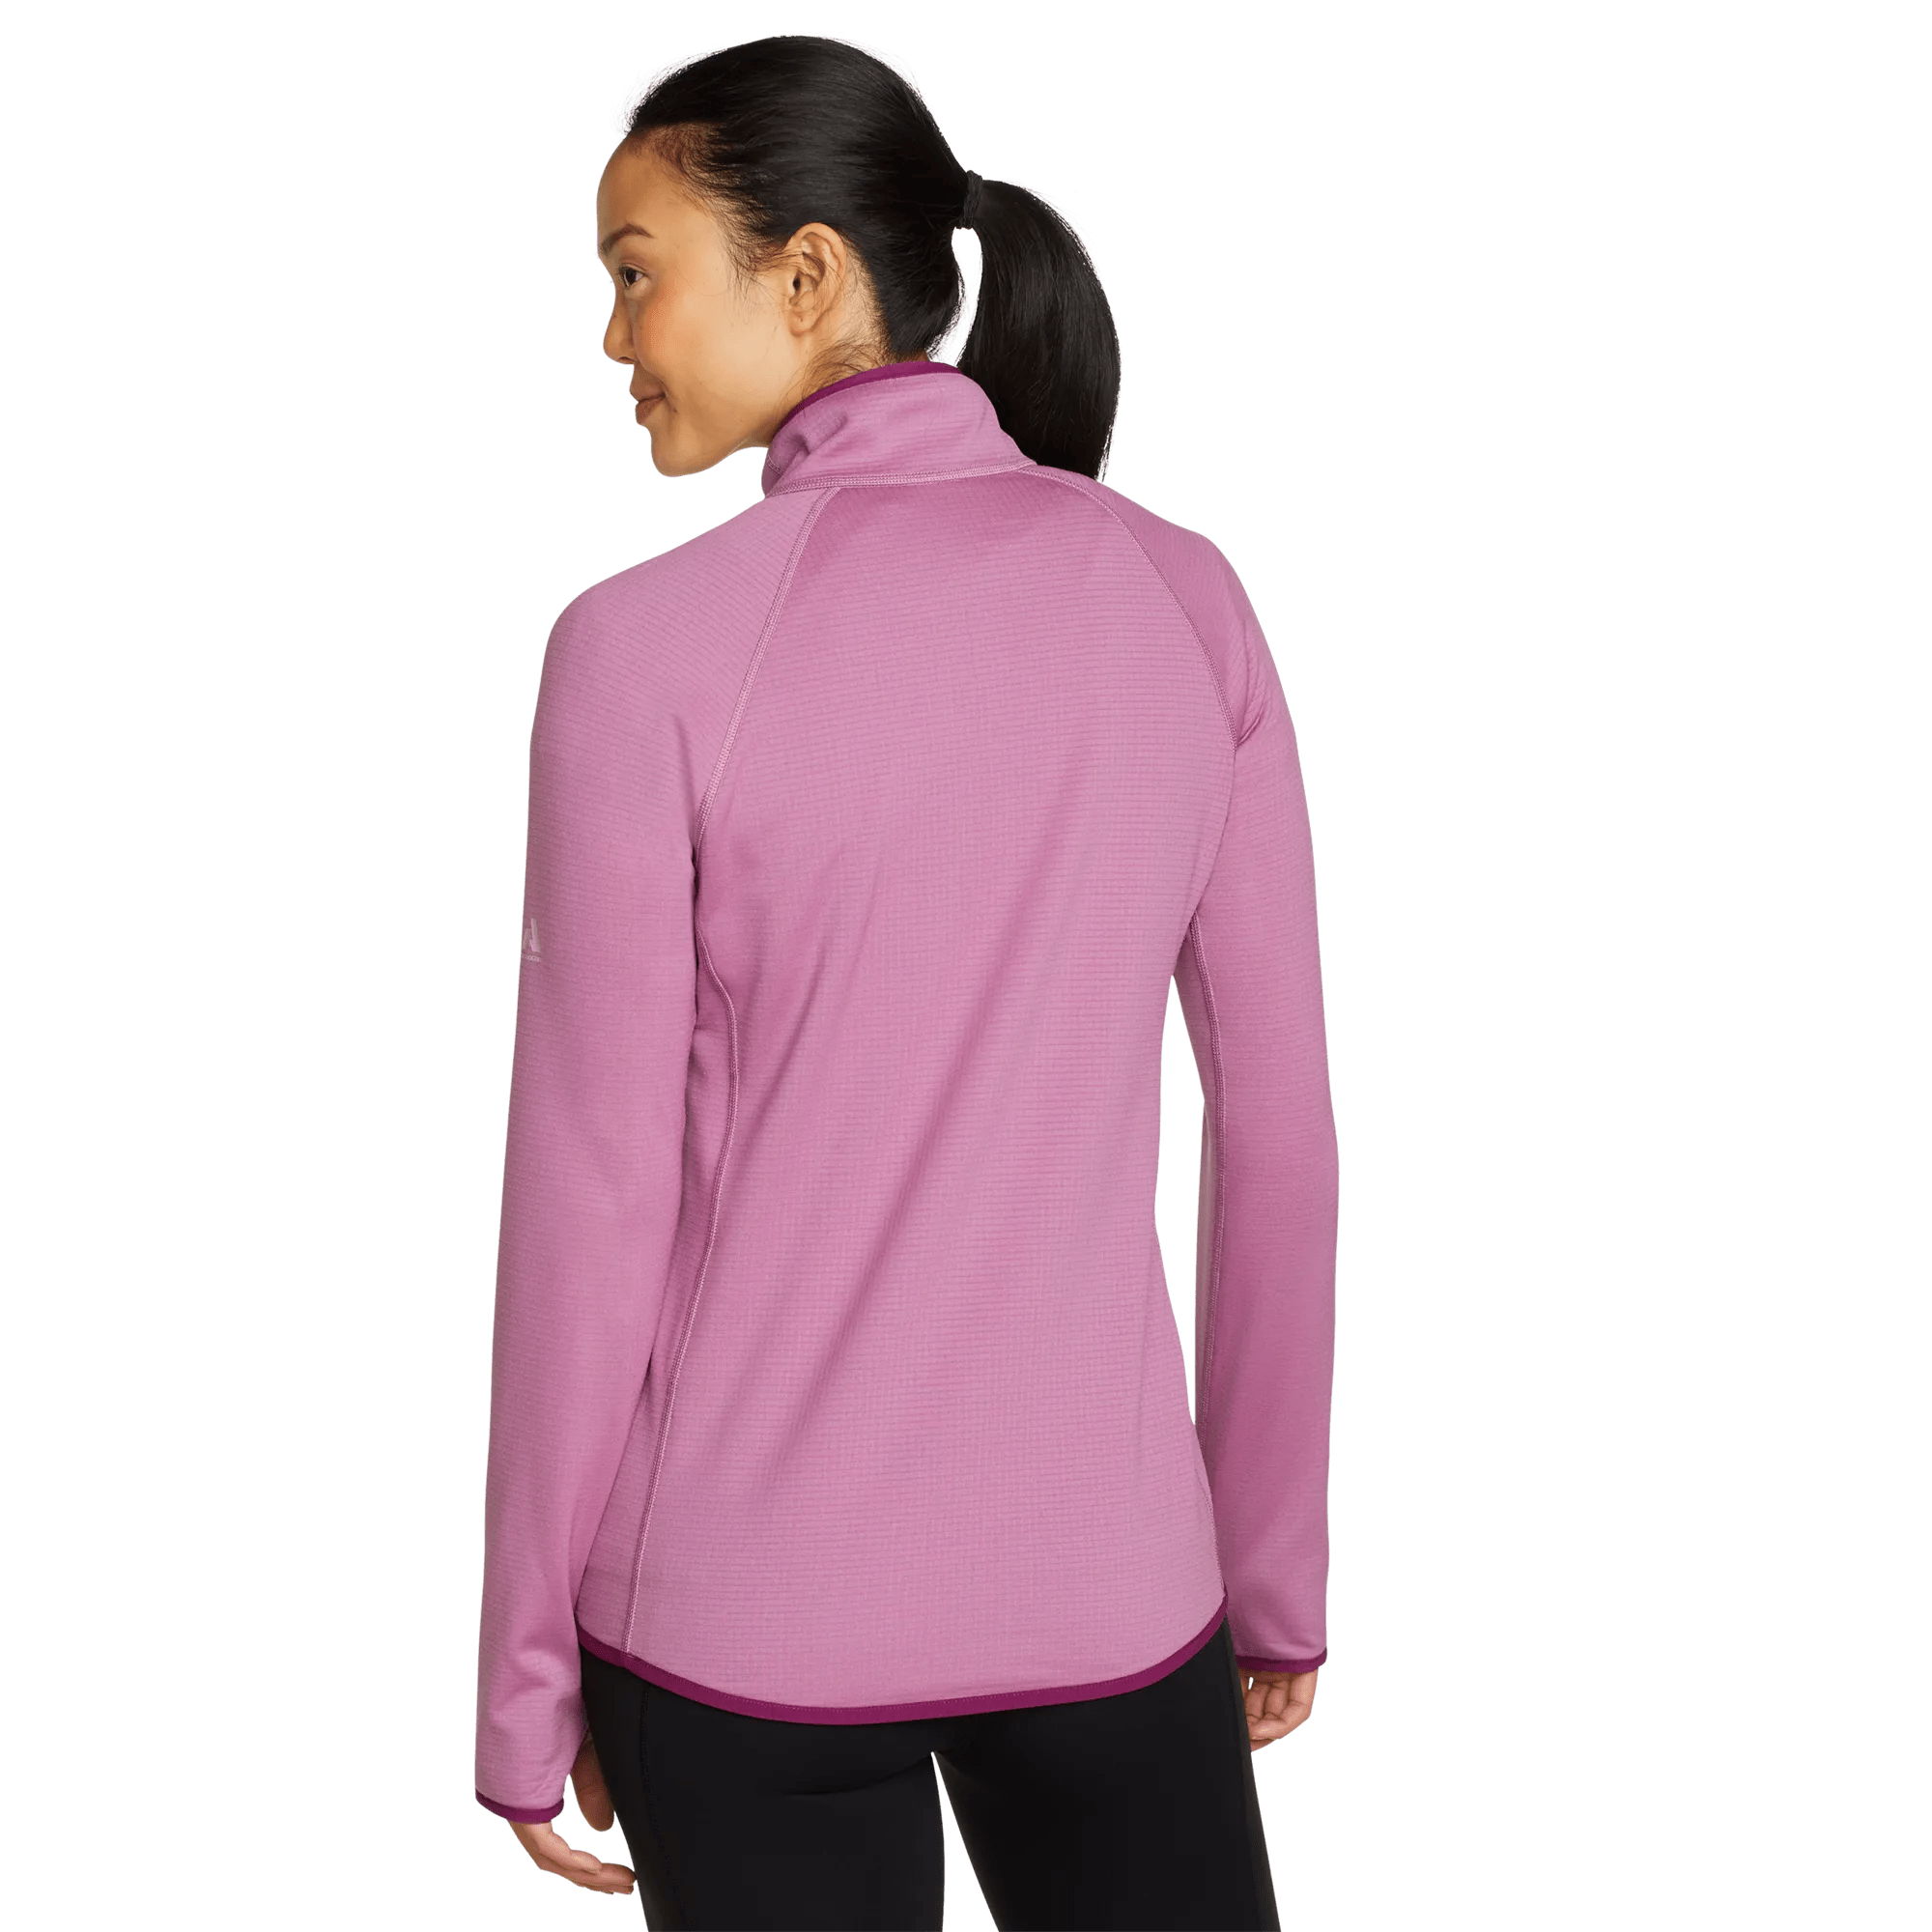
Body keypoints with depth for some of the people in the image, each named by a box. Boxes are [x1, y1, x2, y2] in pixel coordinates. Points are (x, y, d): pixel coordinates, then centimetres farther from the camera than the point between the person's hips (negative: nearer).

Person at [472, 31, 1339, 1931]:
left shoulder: (648, 647, -14)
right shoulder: (1182, 596, -4)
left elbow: (590, 1200, -10)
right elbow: (1277, 1125, 0)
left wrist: (527, 1682, 2)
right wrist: (1277, 1564, 12)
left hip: (750, 1602, -2)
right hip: (1100, 1574, 2)